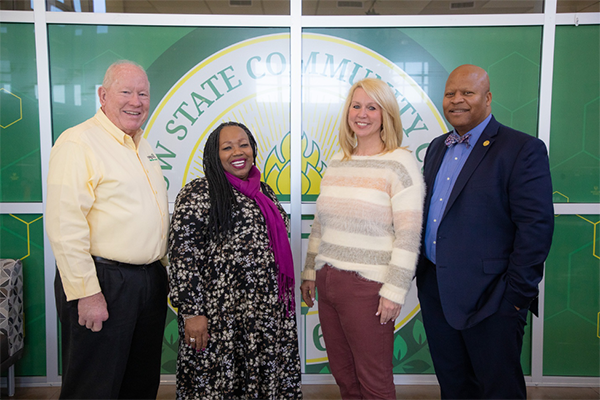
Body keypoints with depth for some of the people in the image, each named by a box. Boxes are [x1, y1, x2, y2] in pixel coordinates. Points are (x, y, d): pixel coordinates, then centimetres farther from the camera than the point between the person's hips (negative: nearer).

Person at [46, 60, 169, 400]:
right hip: (104, 282, -8)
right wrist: (86, 293, -20)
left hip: (151, 280, 8)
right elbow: (65, 227, -19)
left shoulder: (142, 145, 14)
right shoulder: (78, 143, -12)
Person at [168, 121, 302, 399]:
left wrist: (283, 299, 20)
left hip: (269, 314, 7)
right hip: (221, 316, -6)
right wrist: (191, 312, -16)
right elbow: (182, 255, -13)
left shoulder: (264, 192, 13)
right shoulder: (199, 193, -8)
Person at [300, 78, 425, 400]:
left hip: (367, 287, -6)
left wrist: (395, 290, -15)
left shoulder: (400, 163, -8)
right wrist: (310, 272, 16)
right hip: (327, 282, 6)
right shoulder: (337, 162, 11)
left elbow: (408, 234, -13)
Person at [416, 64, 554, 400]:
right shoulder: (437, 148, 12)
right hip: (436, 292, 6)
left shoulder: (524, 150, -10)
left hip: (489, 298, -6)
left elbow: (536, 227, -15)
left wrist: (517, 295, -16)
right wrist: (422, 272, 11)